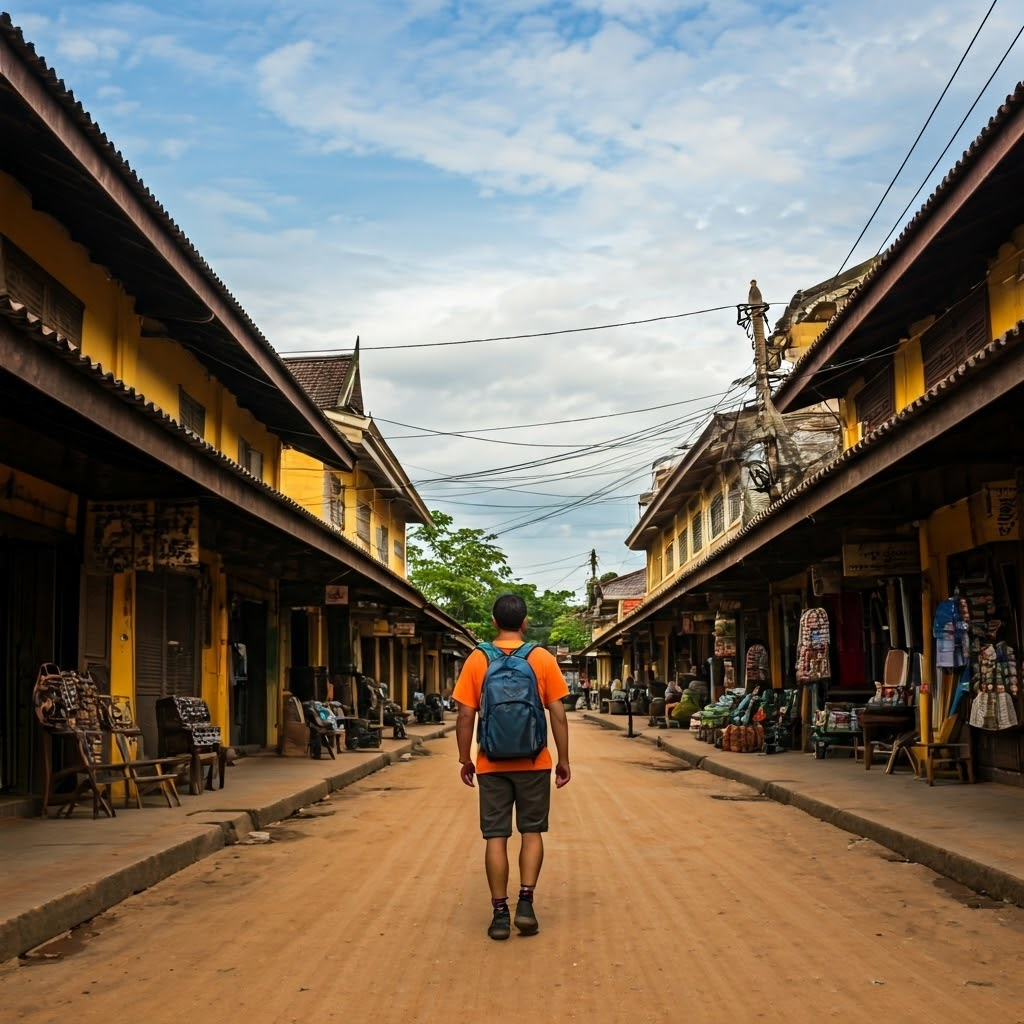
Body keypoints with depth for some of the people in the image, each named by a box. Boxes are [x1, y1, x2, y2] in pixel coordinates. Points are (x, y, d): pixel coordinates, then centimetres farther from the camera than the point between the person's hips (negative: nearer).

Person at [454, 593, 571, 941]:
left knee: (495, 837, 6)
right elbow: (557, 714, -4)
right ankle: (525, 903, 4)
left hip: (491, 764, 0)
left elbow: (465, 715, -3)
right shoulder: (542, 658, -3)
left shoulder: (477, 660, -3)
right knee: (531, 832, 13)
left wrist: (464, 759, 7)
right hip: (533, 763, 0)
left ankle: (500, 914, 8)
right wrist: (563, 760, 5)